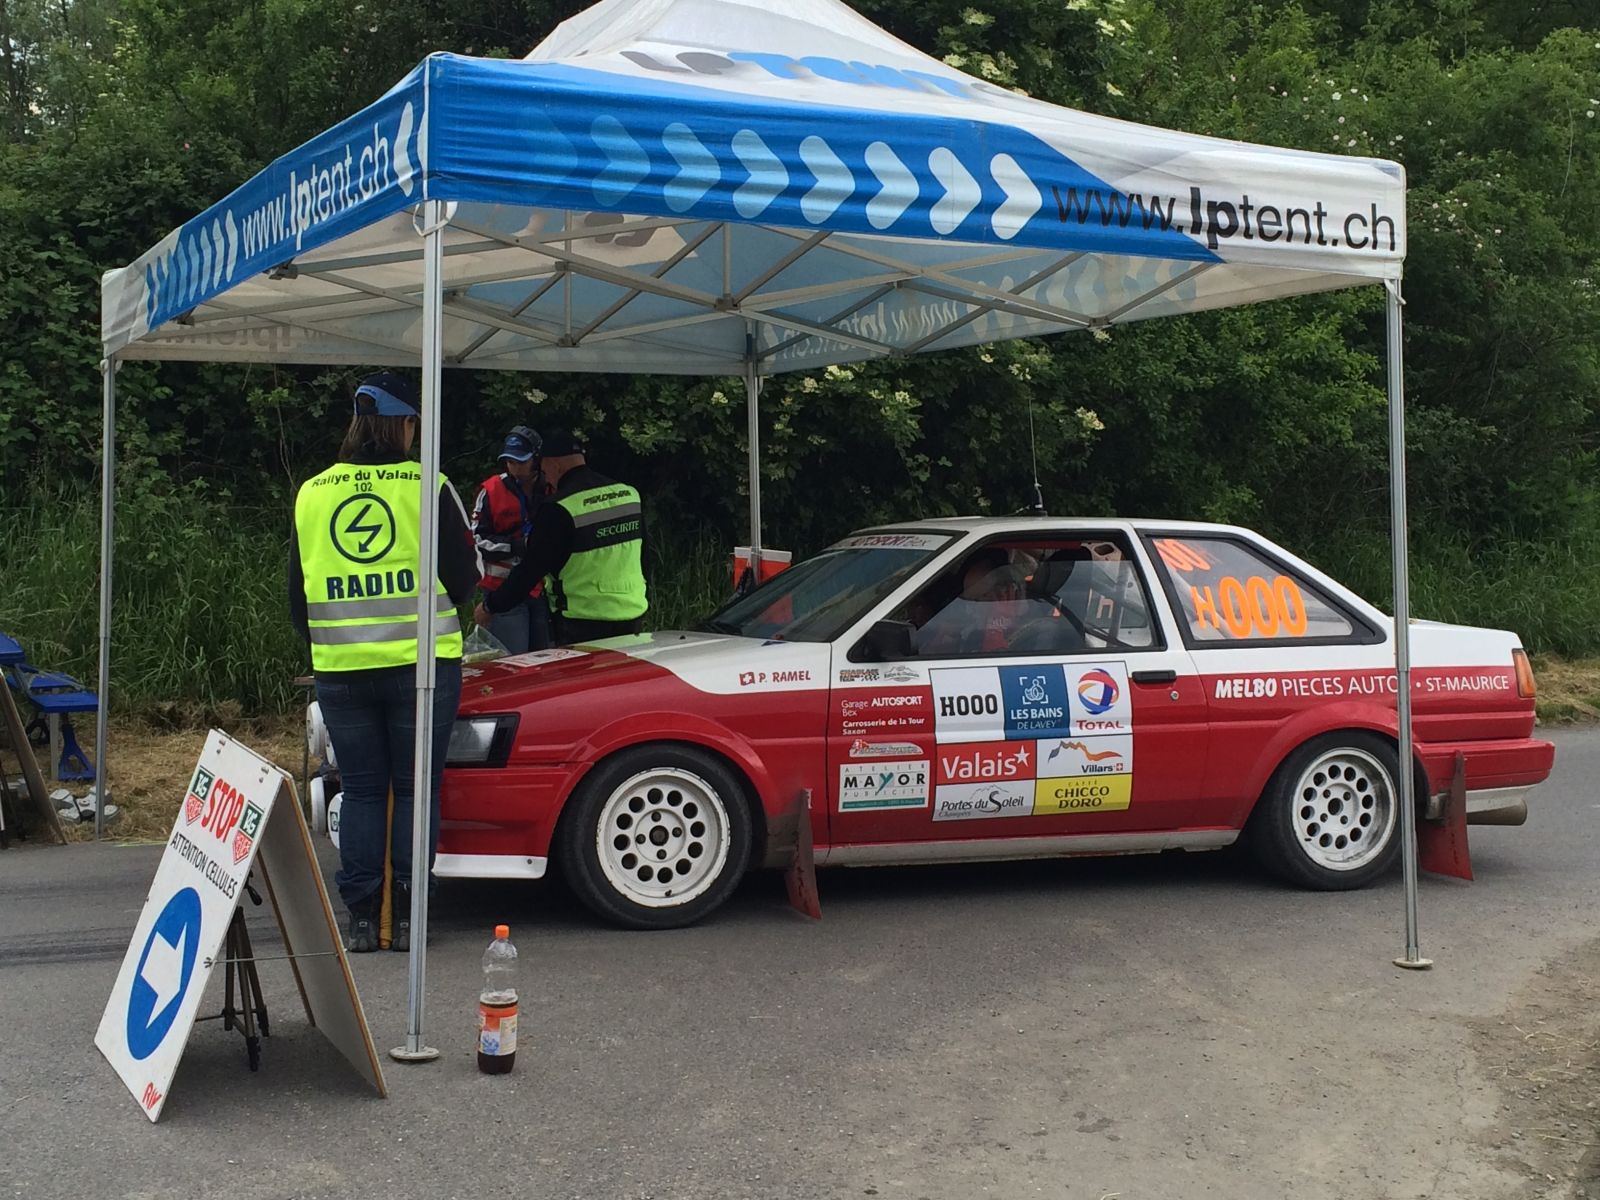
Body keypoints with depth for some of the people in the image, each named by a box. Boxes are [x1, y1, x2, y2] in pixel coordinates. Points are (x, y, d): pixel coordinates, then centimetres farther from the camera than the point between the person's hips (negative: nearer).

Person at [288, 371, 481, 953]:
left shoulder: (312, 494, 6)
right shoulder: (427, 487, -5)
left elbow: (297, 596, 12)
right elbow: (464, 578, -1)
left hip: (340, 670, 3)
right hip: (420, 665, -3)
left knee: (361, 790, 10)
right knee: (414, 789, 6)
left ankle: (362, 919, 10)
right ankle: (406, 916, 7)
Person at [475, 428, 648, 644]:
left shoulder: (559, 509, -14)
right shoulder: (629, 494, 6)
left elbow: (532, 568, -11)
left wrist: (490, 606, 0)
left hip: (583, 625, -6)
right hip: (632, 619, 7)